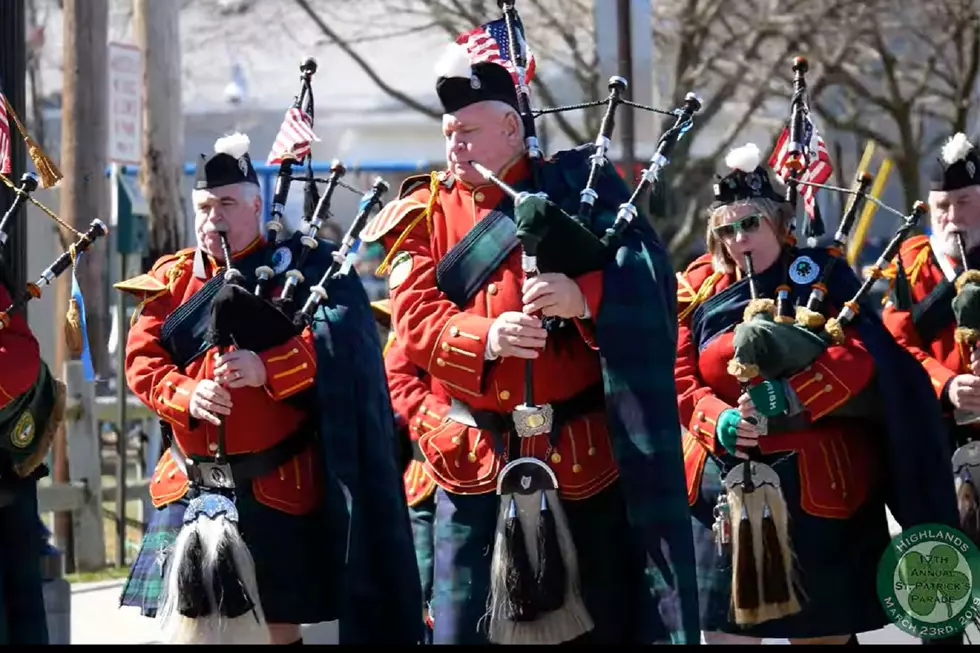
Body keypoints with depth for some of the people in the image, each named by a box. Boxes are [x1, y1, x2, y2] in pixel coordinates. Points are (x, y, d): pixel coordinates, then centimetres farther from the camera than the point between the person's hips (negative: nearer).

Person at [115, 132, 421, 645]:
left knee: (278, 622, 1)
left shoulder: (297, 270, 2)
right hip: (191, 484, 3)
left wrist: (267, 370, -28)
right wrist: (187, 394, -16)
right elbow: (142, 360, 4)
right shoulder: (171, 279, 13)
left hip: (277, 488, -3)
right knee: (185, 620, 3)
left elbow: (331, 349, -11)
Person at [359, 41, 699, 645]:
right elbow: (415, 319, -5)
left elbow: (651, 286, -7)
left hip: (587, 457, -1)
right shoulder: (424, 214, 7)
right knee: (463, 626, 0)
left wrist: (584, 299, -28)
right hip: (477, 460, 1)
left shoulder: (576, 188, 2)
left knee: (606, 622, 6)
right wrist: (485, 339, -25)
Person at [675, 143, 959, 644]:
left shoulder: (820, 274, 0)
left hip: (818, 489, -2)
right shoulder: (698, 288, 8)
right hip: (728, 487, 2)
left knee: (822, 631, 8)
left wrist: (789, 398, -28)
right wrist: (720, 422, -18)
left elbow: (862, 355, -13)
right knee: (725, 628, -2)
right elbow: (682, 380, 3)